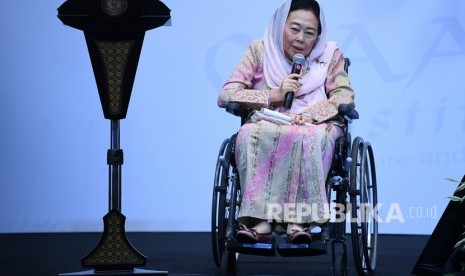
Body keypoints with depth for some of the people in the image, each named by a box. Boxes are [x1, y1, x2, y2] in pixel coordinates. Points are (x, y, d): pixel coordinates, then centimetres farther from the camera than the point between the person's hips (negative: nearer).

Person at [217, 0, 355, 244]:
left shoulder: (330, 54, 12)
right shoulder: (259, 50, 10)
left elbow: (345, 96, 0)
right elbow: (226, 95, 2)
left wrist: (312, 113, -20)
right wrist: (274, 95, -11)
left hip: (314, 126, 0)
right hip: (267, 124, 1)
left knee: (308, 139, -38)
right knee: (249, 134, -36)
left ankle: (298, 221, -43)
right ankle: (260, 219, -42)